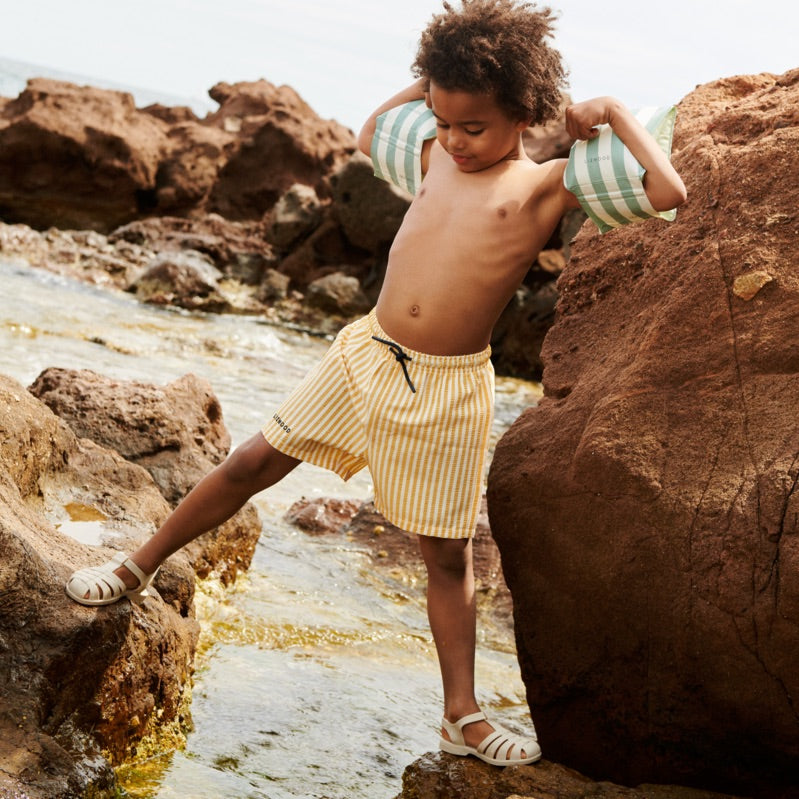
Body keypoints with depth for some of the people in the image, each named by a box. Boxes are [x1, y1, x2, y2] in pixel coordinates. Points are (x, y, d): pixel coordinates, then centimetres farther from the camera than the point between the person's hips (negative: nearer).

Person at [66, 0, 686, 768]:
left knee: (448, 554, 6)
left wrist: (612, 113, -10)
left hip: (449, 388, -4)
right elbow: (370, 135, 29)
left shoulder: (545, 184, -9)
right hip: (365, 355, 4)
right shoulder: (435, 156, 6)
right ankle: (140, 567, 27)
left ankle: (462, 716, 18)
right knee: (252, 463, 8)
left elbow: (668, 193, -20)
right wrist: (429, 79, 17)